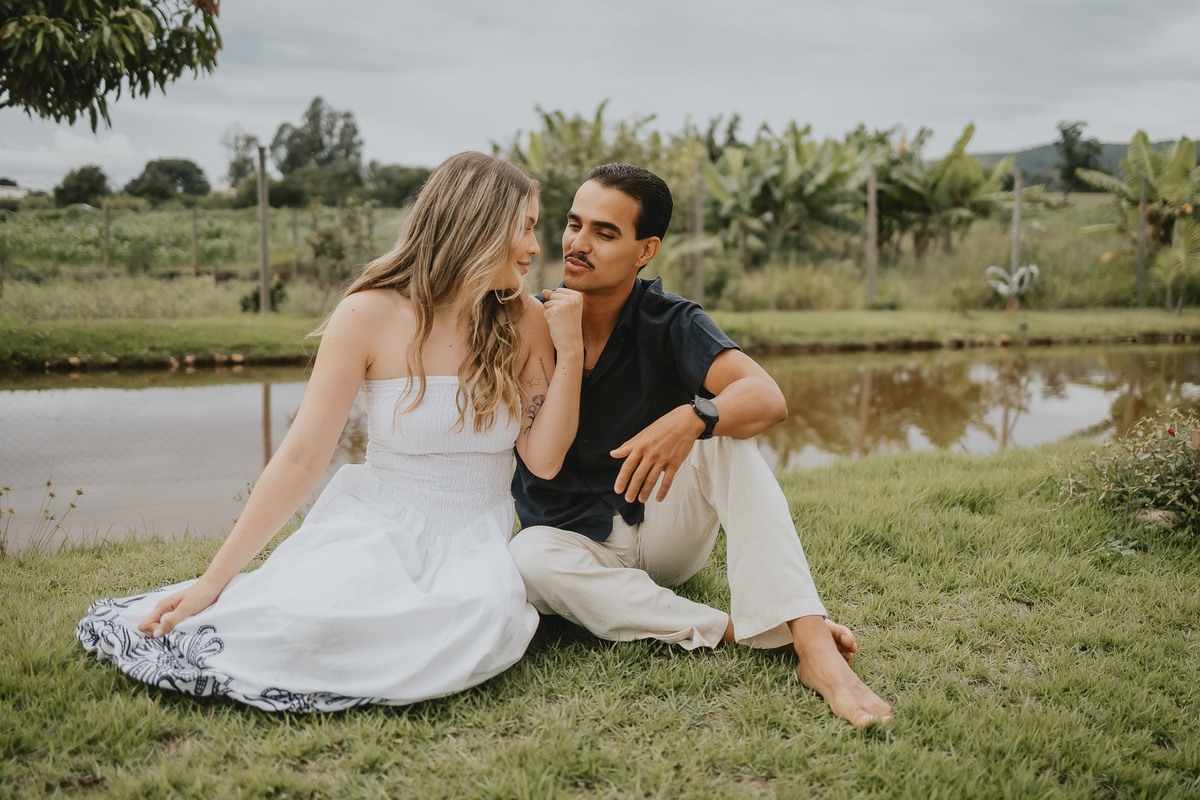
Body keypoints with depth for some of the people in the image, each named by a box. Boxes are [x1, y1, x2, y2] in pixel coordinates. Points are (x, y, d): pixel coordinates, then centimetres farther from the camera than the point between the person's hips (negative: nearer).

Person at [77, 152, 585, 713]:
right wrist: (212, 580, -13)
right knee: (315, 616, -35)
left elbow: (543, 459, -3)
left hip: (476, 541, 2)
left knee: (485, 622, -35)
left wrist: (570, 352, -12)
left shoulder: (525, 322, 0)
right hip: (376, 524, -1)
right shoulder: (371, 315, -8)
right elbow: (301, 458, -10)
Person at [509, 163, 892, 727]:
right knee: (527, 559, -35)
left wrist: (692, 420, -47)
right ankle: (736, 631, -30)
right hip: (576, 544, 0)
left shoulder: (670, 324, -10)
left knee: (723, 431, -27)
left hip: (664, 530, 0)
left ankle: (810, 641, -38)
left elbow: (767, 398, -28)